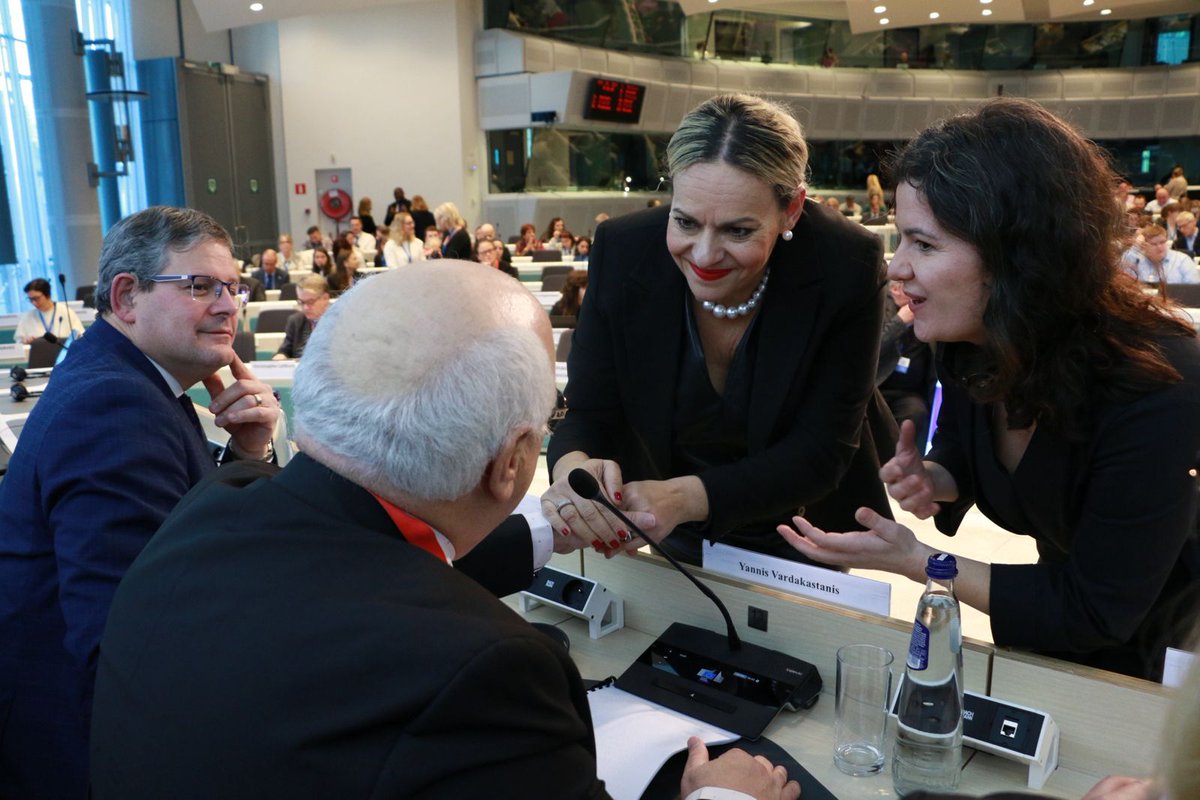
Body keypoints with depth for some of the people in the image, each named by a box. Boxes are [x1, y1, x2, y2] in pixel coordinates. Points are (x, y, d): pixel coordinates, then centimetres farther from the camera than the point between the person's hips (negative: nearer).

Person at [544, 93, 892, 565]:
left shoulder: (846, 265, -21)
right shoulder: (621, 251, -17)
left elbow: (819, 453, -19)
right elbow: (590, 415, -12)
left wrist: (685, 497, -35)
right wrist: (574, 469, -36)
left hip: (807, 542, -4)